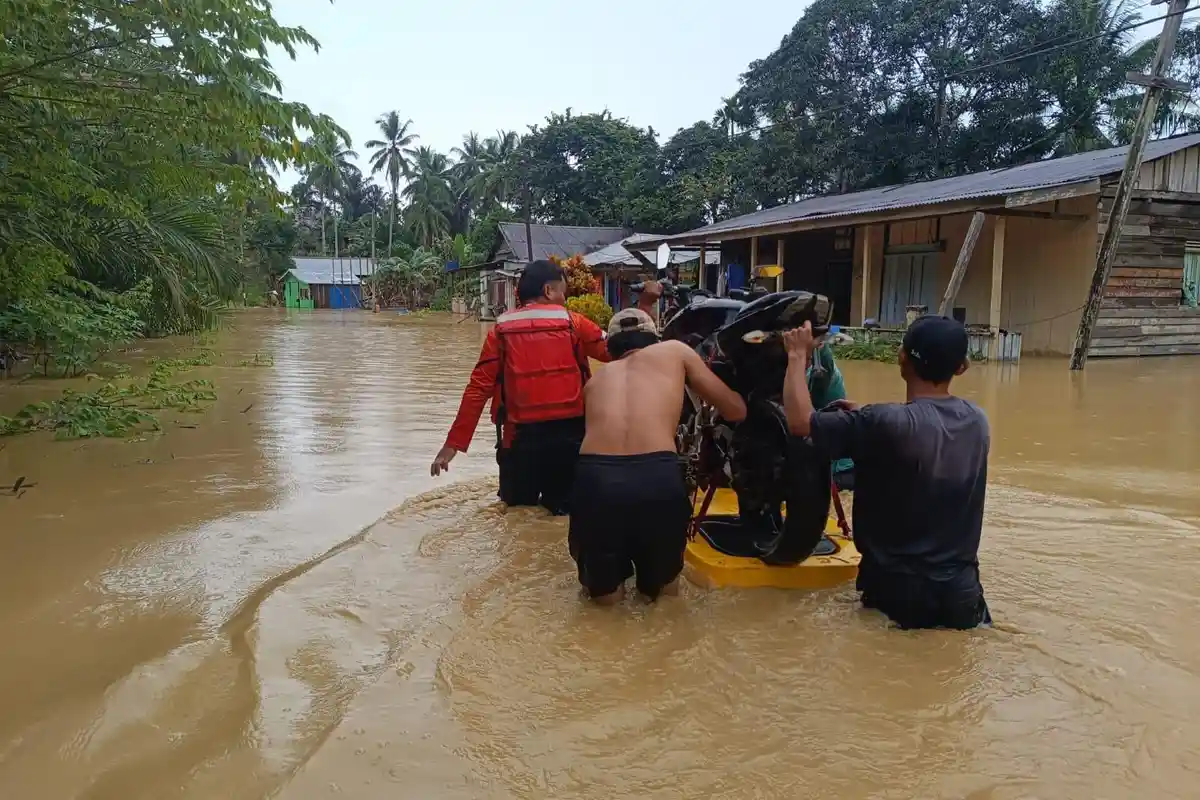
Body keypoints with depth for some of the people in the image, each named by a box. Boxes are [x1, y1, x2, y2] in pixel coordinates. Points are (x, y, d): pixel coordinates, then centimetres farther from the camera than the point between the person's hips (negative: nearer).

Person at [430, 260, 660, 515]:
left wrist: (454, 443, -1)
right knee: (565, 513, 18)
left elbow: (478, 389, -3)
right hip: (570, 436, 0)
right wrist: (643, 305, 11)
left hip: (521, 437, 0)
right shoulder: (573, 323, 0)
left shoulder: (502, 330, 2)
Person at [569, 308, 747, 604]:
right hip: (657, 477, -1)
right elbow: (736, 411, 28)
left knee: (603, 592, 27)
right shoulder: (674, 351, 23)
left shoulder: (597, 378, 29)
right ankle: (656, 579, 8)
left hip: (595, 477, 2)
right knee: (663, 587, 28)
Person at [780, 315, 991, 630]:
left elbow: (800, 421, -18)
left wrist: (798, 356, -5)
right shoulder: (977, 420, -1)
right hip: (961, 592, 5)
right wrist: (864, 418, 16)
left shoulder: (885, 422, -23)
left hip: (898, 591, -4)